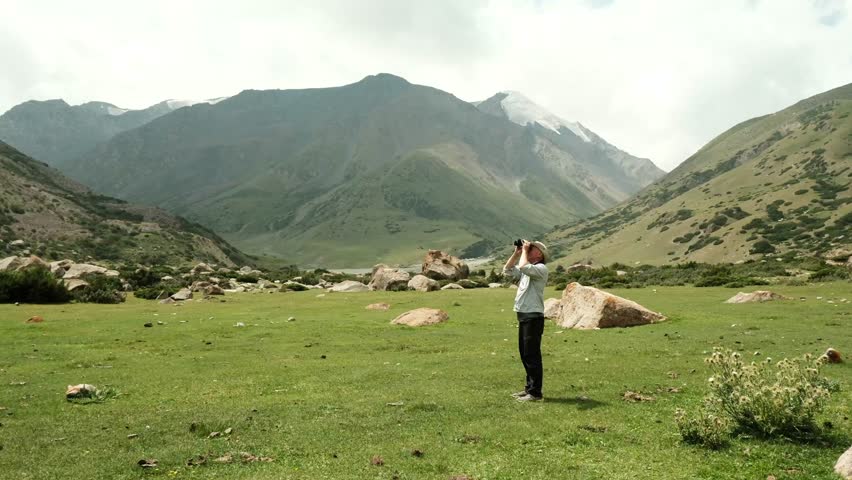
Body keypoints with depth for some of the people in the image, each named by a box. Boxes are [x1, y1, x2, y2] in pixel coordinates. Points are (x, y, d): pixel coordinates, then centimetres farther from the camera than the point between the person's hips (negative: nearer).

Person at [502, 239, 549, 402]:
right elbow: (507, 271, 14)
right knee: (525, 354, 15)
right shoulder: (526, 269, 18)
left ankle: (535, 393, -2)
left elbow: (523, 267, -26)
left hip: (533, 316, -9)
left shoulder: (541, 268, -9)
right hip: (523, 315, 9)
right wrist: (517, 253, 8)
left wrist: (525, 251, -11)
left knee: (532, 355, -7)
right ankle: (529, 387, 24)